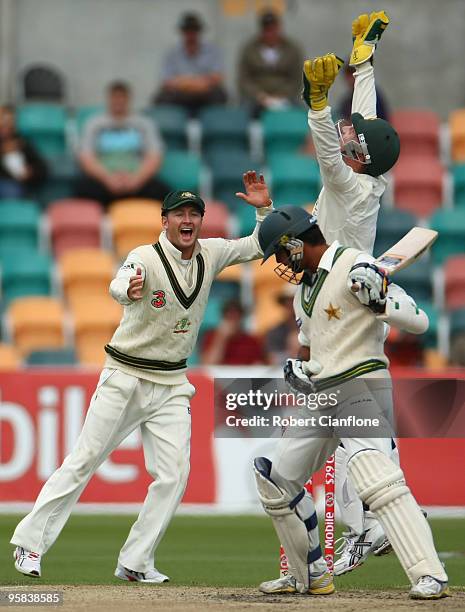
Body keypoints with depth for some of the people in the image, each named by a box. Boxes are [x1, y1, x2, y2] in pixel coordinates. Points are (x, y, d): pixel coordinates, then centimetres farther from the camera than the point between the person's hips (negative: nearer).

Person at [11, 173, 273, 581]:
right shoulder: (146, 257, -16)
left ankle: (134, 563, 1)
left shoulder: (210, 254, 2)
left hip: (171, 386, 5)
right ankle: (30, 542, 5)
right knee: (83, 461, -3)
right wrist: (129, 290, -63)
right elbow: (119, 285, -38)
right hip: (125, 376, -5)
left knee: (174, 474, -6)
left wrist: (264, 209, -7)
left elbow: (261, 246, 12)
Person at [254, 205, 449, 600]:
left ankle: (431, 576, -33)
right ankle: (311, 575, 24)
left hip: (362, 387, -10)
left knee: (376, 477, -28)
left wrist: (379, 301, -32)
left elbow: (418, 322, -16)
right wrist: (301, 371, 6)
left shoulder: (356, 267, -13)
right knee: (275, 477, 14)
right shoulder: (306, 284, 16)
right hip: (321, 396, 10)